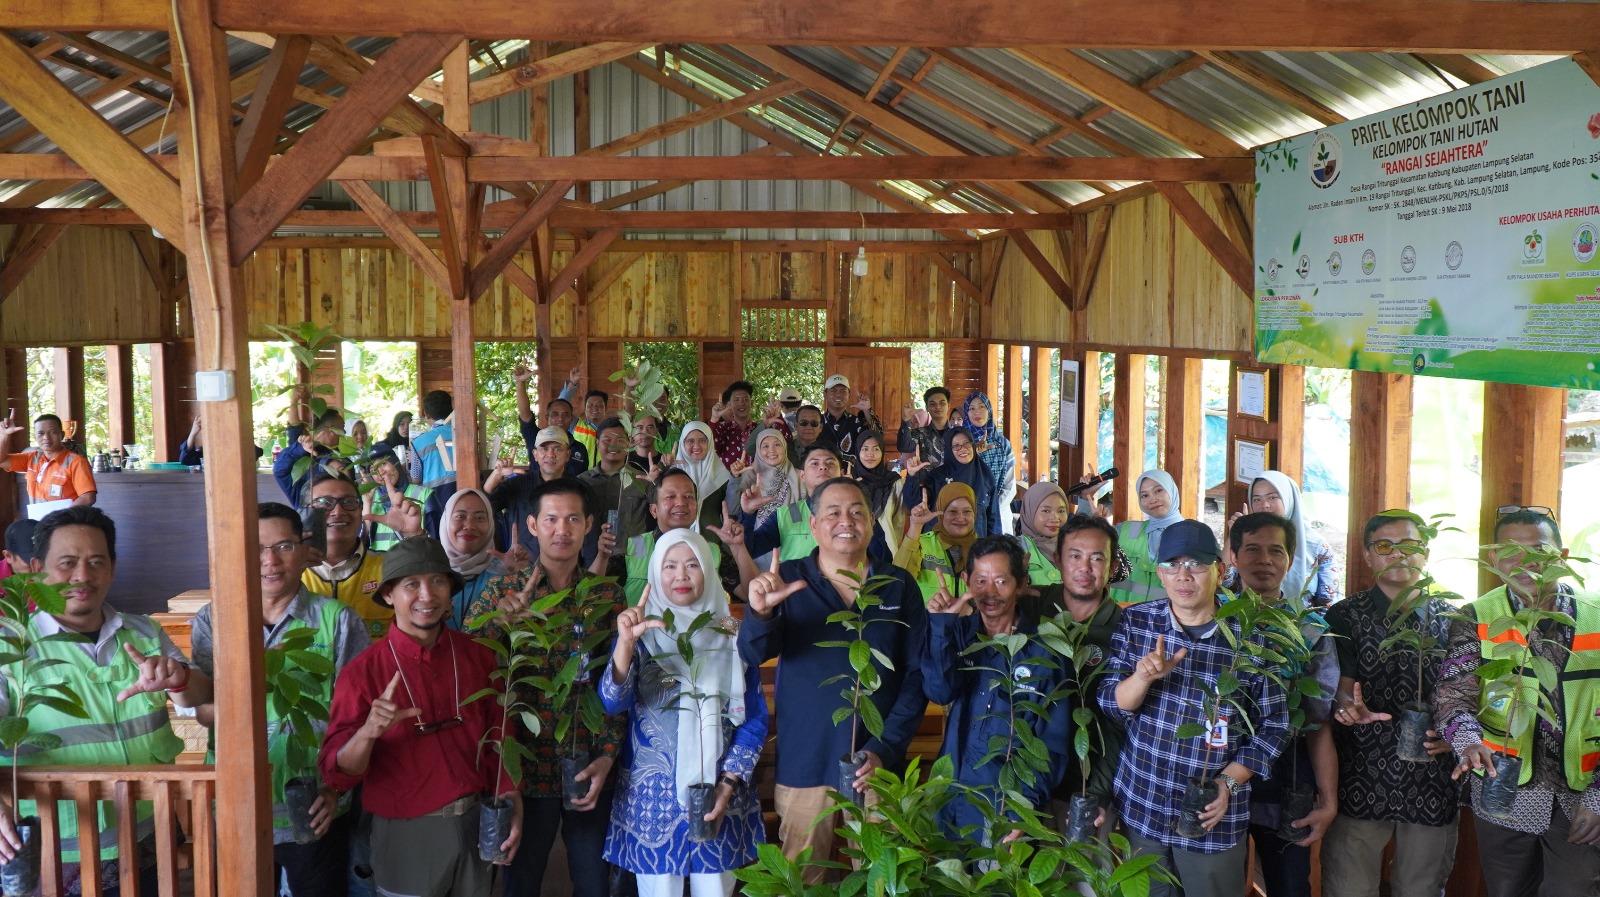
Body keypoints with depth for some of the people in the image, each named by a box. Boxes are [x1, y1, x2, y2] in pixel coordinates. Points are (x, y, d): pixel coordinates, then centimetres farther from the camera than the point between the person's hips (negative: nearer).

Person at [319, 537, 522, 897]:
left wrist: (511, 803, -6)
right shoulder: (363, 672, -12)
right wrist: (368, 733, -31)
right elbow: (337, 775, -12)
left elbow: (497, 739, 7)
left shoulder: (477, 656, -2)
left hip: (476, 826, 3)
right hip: (406, 835, -3)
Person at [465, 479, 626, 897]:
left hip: (591, 769, 1)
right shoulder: (503, 592, -2)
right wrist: (500, 617, -24)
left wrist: (607, 756, -7)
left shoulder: (608, 595, 2)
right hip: (528, 767, -1)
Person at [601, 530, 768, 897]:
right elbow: (612, 704, -16)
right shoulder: (641, 634, -1)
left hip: (721, 796, 1)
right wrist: (625, 643, -32)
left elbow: (755, 718, 4)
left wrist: (730, 782, -6)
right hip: (652, 796, -1)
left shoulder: (733, 637, 2)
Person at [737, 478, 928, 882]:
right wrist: (760, 612, -36)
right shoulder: (789, 580, -1)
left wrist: (884, 749, -12)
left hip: (878, 764, 1)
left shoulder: (899, 586, 2)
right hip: (805, 763, -1)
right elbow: (754, 654, -14)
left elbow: (917, 675, 0)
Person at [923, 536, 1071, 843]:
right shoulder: (959, 632, 1)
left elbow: (1054, 743, -8)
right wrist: (941, 623, -23)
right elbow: (940, 692, -13)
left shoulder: (1044, 649, -8)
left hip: (1010, 805, -3)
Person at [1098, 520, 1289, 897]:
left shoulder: (1249, 639, -8)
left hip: (1214, 817, -2)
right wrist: (1144, 676, -25)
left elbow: (1273, 725, -2)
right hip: (1140, 809, 2)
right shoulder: (1135, 622, -3)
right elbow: (1110, 704, -4)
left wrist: (1229, 782, -15)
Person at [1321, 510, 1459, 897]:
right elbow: (1340, 688, -8)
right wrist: (1350, 707, -30)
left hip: (1433, 787, 2)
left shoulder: (1452, 620, 7)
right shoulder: (1344, 616, 0)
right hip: (1361, 782, -2)